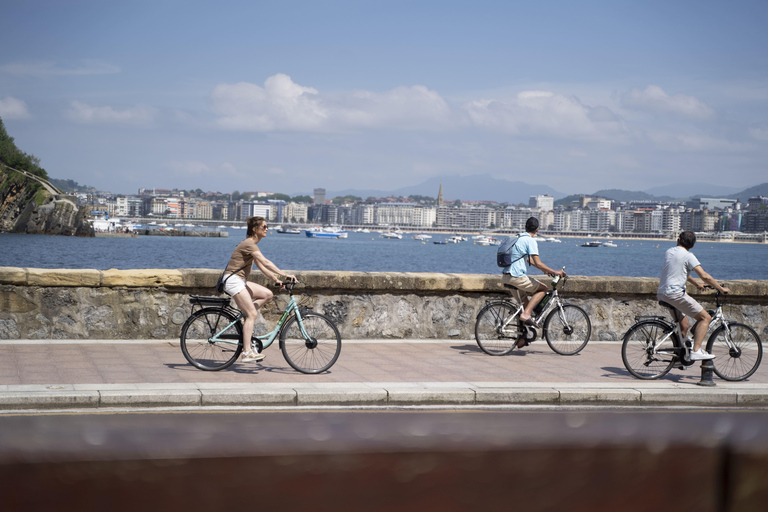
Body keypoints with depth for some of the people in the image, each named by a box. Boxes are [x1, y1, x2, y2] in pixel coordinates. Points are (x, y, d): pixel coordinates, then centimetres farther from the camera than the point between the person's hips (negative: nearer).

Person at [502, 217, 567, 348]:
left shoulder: (519, 238, 19)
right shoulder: (530, 241, -10)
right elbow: (538, 263, -17)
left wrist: (545, 270, 30)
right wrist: (554, 272, -7)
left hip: (506, 277, 9)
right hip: (517, 277, -9)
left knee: (525, 301, 23)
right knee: (543, 288, 6)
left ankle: (522, 337, 22)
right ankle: (526, 314, -8)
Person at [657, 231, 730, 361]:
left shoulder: (669, 252, 15)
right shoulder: (688, 256, -8)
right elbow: (705, 276, -14)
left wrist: (697, 284, 38)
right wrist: (721, 289, -2)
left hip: (662, 294, 8)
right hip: (676, 294, -8)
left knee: (685, 326, 22)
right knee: (705, 317, -5)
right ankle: (696, 351, -16)